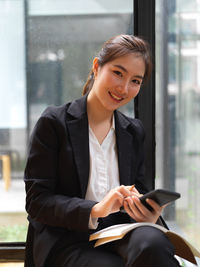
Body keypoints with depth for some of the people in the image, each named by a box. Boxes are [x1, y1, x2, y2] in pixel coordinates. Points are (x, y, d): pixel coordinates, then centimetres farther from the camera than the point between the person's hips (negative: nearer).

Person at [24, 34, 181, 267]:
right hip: (67, 243, -4)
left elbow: (138, 193, 15)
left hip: (120, 236, 5)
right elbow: (37, 202, -5)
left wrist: (150, 214, -10)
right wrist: (95, 210, -21)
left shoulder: (134, 132, 18)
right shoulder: (54, 123, 1)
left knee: (151, 242, -33)